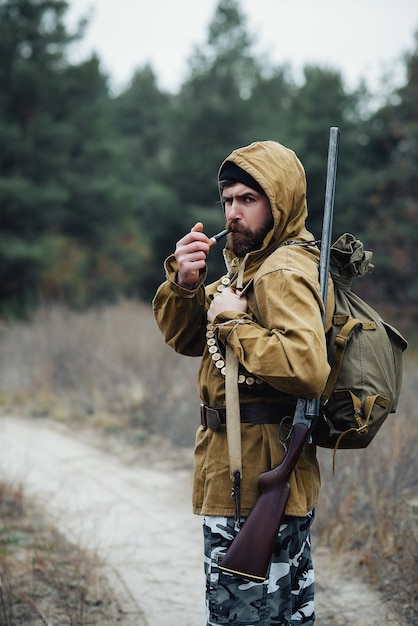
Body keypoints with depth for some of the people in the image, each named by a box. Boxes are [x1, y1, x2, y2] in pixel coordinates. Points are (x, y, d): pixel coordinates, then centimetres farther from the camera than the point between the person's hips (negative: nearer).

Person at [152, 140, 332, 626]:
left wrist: (233, 322, -23)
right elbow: (185, 339, 14)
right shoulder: (250, 263, 14)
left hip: (255, 491, -10)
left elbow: (307, 371, -35)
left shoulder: (285, 275, -18)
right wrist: (184, 285, -5)